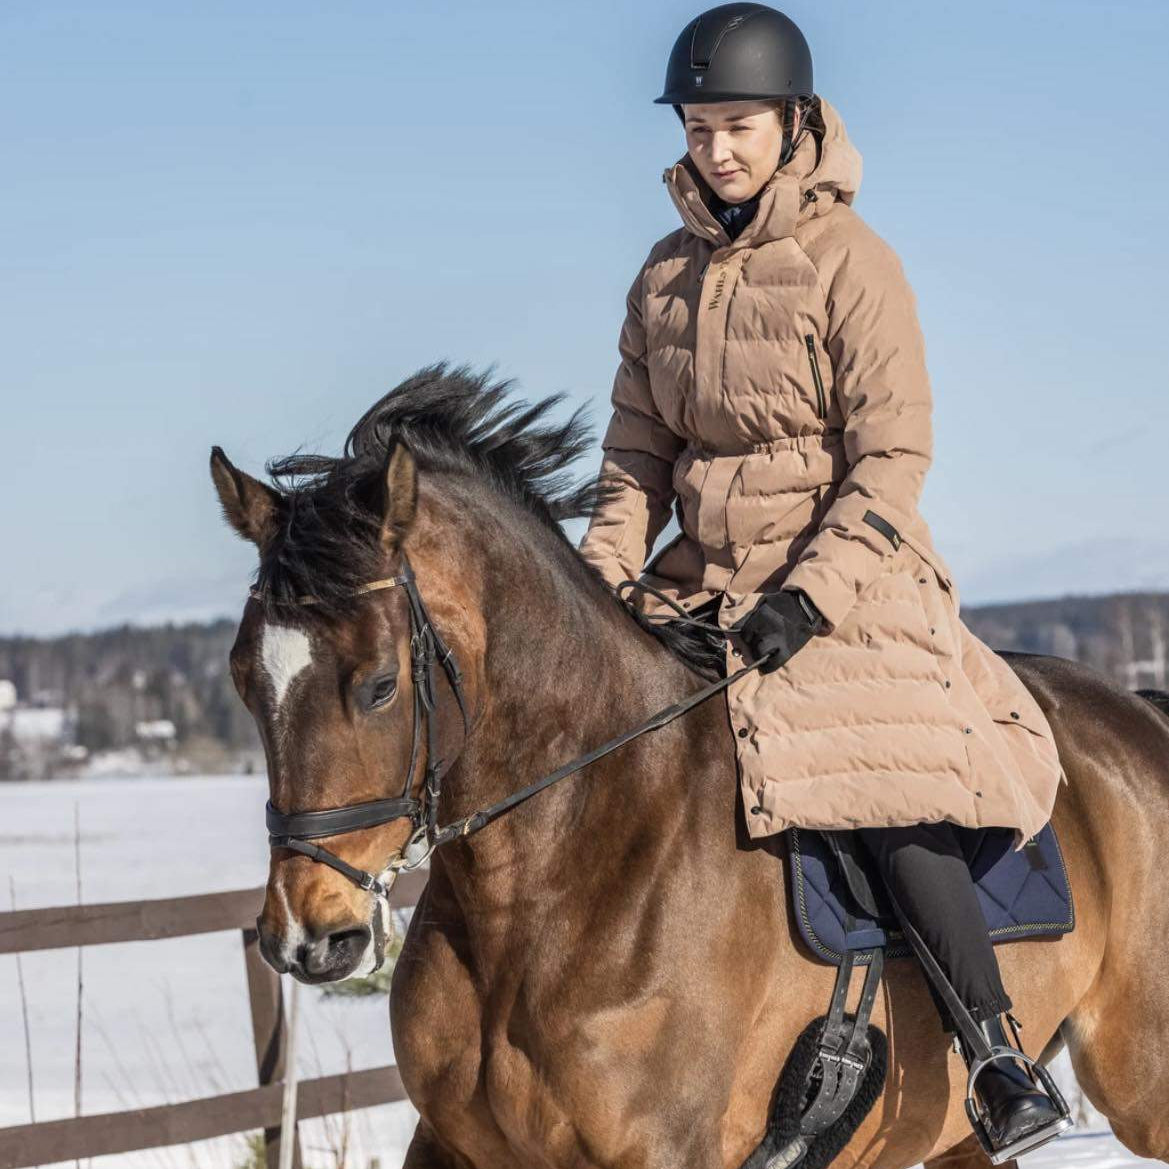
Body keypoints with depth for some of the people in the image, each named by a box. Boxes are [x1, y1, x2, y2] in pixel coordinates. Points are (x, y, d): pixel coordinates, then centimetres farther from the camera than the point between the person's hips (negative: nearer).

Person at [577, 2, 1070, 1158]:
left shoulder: (851, 261, -8)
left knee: (885, 788, -27)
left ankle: (1003, 1066, -19)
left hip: (849, 578, -6)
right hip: (706, 581, 7)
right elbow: (637, 455, 12)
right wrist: (601, 584, -3)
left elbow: (893, 456, -12)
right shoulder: (666, 274, 9)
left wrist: (812, 596, -21)